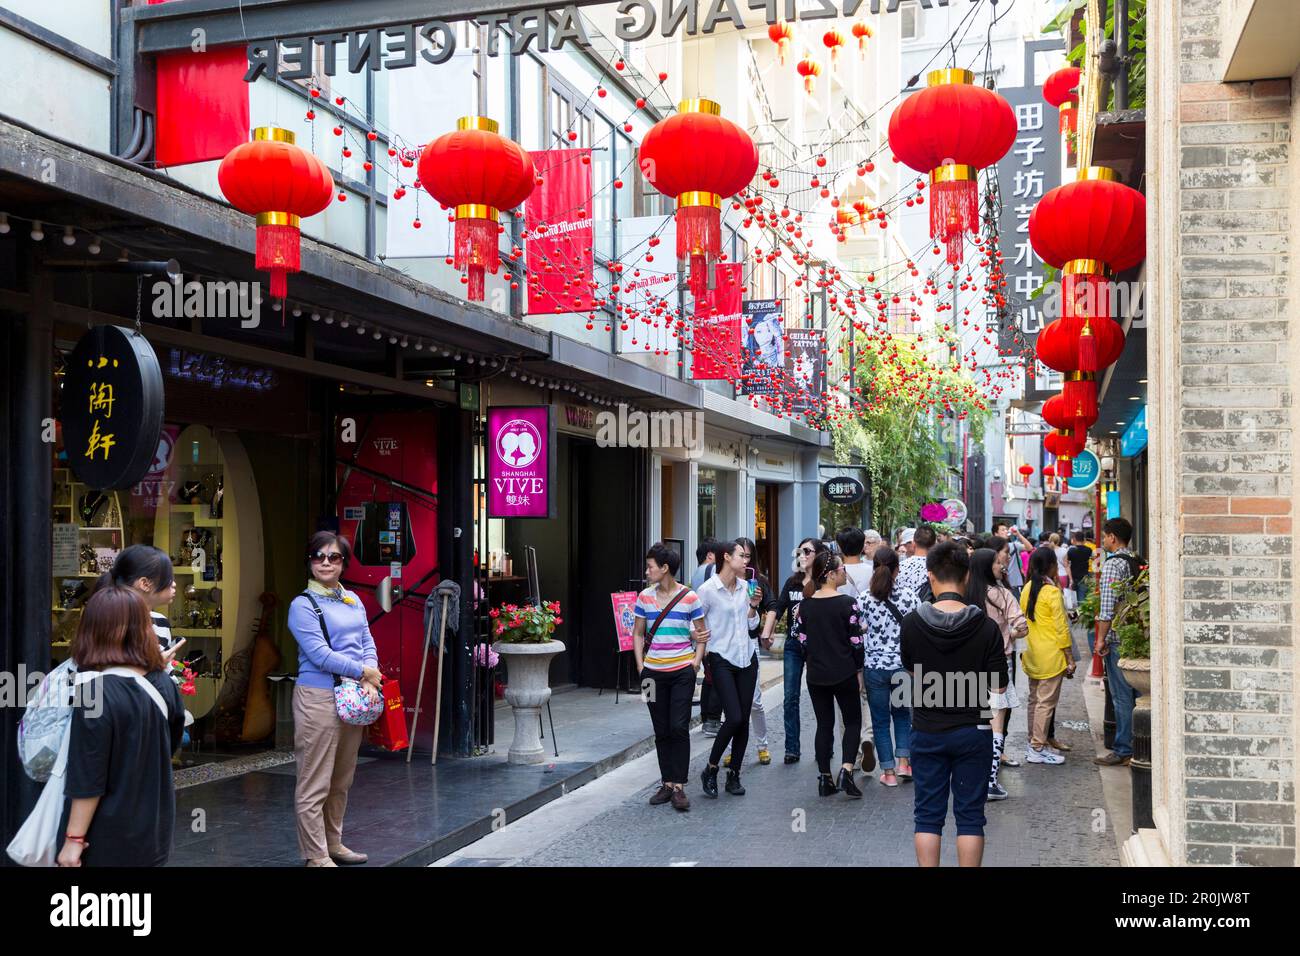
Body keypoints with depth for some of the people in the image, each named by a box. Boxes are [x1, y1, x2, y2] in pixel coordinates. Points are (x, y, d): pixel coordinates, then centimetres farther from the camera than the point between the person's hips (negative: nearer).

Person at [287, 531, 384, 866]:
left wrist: (371, 683, -6)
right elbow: (320, 654, -15)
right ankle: (316, 857, 6)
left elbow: (368, 644, 11)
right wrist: (364, 672, -10)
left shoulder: (353, 600, 14)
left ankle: (333, 844, 28)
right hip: (319, 697, -7)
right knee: (315, 785, -2)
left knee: (341, 781, 16)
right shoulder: (303, 605, -8)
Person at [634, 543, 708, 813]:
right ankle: (667, 783, 18)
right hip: (653, 673, 3)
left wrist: (696, 661, -6)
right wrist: (640, 665, 3)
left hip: (682, 672, -3)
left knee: (679, 727, -7)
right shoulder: (645, 597, 4)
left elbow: (701, 635, 4)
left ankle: (679, 786, 0)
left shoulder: (690, 598, -4)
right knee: (661, 730, 9)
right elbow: (638, 634, 12)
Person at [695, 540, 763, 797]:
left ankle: (734, 775, 17)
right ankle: (710, 770, 5)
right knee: (734, 717, -14)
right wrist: (701, 656, -13)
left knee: (743, 719, 5)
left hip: (747, 658, 6)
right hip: (722, 660, -6)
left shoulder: (744, 586, 7)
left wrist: (753, 605, -1)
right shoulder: (708, 589, -11)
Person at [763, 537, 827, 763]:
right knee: (790, 698, 3)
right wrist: (766, 633, -8)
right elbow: (777, 609, 3)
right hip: (793, 644, 4)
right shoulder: (792, 582, 9)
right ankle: (792, 749, 7)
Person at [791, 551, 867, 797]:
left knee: (824, 725, 12)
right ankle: (846, 769, -7)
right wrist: (859, 670, 2)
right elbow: (856, 641, -10)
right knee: (853, 722, 10)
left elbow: (802, 640, 3)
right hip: (844, 674, -4)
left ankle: (825, 779, 13)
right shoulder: (847, 603, -13)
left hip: (816, 675, 4)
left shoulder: (805, 604, -1)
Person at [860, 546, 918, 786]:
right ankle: (904, 762, 11)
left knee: (880, 720, 11)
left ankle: (889, 772, 12)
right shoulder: (908, 595, -7)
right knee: (902, 714, 21)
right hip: (903, 665, 1)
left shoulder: (865, 599, -7)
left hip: (875, 666, 0)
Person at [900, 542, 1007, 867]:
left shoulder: (912, 623, -8)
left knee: (928, 815, 10)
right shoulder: (985, 627, -12)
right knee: (970, 815, 9)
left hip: (927, 733, 1)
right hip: (973, 731, -1)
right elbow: (999, 688, -8)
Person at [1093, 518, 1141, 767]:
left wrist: (1101, 638, -13)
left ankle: (1123, 751, -1)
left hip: (1119, 638, -8)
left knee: (1122, 696, -4)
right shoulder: (1138, 563, 12)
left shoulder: (1113, 563, -12)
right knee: (1137, 693, 13)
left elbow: (1108, 606, -18)